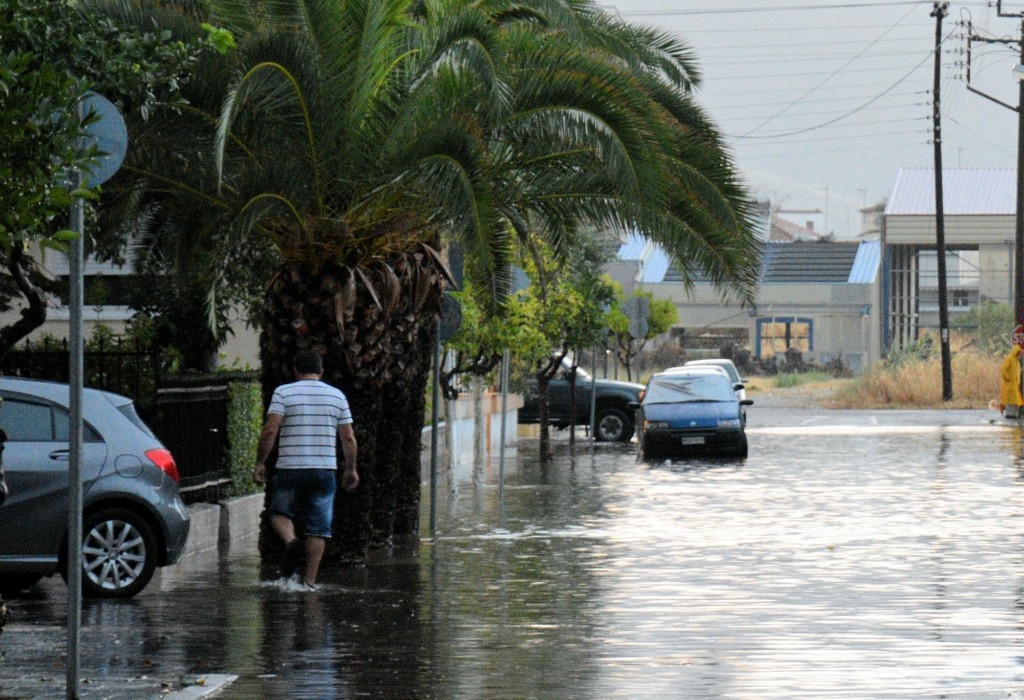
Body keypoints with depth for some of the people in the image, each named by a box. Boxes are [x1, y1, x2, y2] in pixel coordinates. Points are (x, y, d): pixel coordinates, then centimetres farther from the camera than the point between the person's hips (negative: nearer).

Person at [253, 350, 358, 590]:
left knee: (280, 512, 17)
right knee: (318, 527, 5)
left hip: (290, 469, -2)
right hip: (325, 469, 2)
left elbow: (270, 430, -10)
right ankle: (309, 580, -1)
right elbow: (349, 438, 7)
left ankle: (291, 541, -13)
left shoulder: (283, 392, 0)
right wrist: (351, 469, 18)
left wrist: (260, 463, -3)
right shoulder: (337, 396, 8)